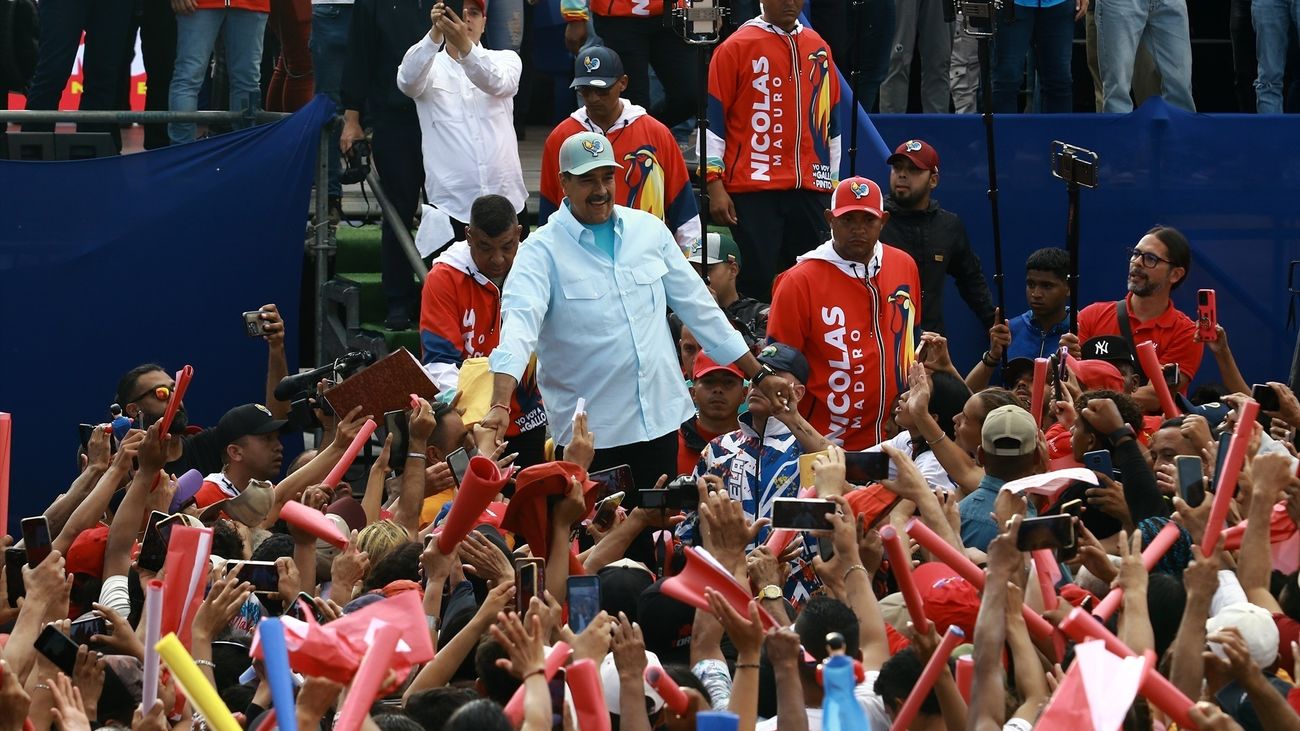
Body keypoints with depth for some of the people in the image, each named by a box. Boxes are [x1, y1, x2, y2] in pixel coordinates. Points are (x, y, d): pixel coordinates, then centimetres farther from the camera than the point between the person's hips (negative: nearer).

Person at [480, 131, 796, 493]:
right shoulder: (543, 251, -8)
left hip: (660, 421, 4)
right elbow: (519, 325, -24)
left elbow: (699, 307, 14)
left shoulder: (649, 230, 7)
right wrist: (500, 407, -39)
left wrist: (759, 375, 13)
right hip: (587, 433, -4)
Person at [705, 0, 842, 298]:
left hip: (810, 190, 4)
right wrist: (715, 185, -7)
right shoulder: (736, 47, 0)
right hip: (752, 190, -4)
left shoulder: (818, 48, 15)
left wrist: (834, 185, 20)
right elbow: (712, 118, -1)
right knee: (757, 279, -7)